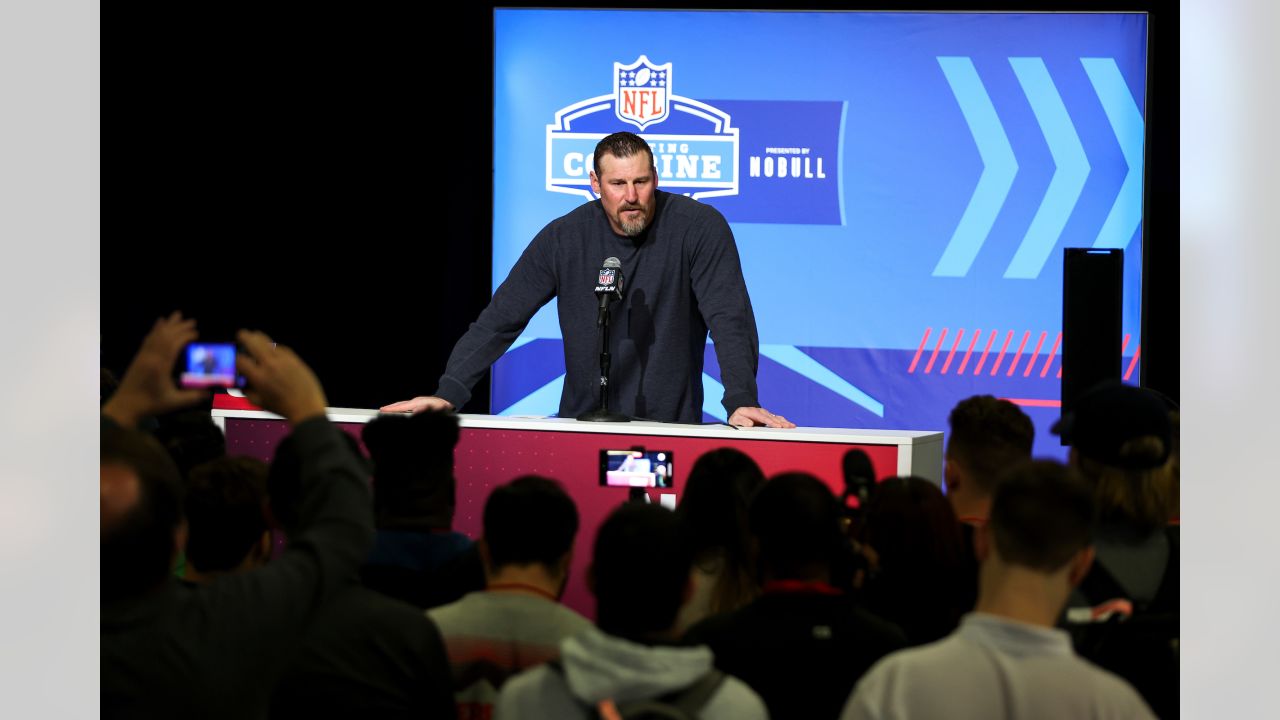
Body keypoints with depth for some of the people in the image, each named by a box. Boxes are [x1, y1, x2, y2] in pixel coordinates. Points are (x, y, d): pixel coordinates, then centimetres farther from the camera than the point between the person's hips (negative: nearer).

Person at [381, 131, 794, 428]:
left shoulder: (700, 228, -7)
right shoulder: (564, 238, 1)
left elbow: (729, 319, -12)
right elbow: (501, 320, 1)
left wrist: (741, 400, -27)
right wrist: (449, 392, -10)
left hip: (671, 425, -2)